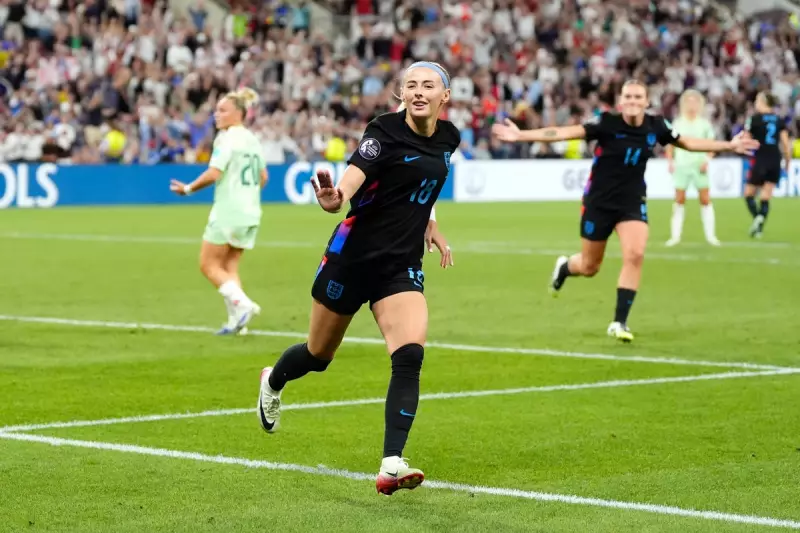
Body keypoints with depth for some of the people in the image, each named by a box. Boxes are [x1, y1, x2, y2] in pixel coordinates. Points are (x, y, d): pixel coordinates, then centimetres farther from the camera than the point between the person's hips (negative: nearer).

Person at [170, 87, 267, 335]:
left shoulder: (227, 138, -12)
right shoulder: (253, 139, 12)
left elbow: (213, 174, -20)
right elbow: (263, 178, 18)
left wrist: (188, 188, -8)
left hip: (227, 212, -8)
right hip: (250, 213, 8)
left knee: (209, 265, 1)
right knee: (229, 268, 12)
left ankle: (242, 304, -16)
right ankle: (237, 319, 1)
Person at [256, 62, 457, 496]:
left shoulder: (448, 137, 4)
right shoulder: (385, 130, -16)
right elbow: (352, 179, -32)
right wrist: (334, 198, -53)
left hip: (402, 265, 4)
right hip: (353, 256, -4)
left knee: (410, 357, -18)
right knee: (319, 355, 14)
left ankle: (391, 466, -20)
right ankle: (273, 382, 50)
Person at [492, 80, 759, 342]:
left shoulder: (656, 126, -7)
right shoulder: (607, 123, -19)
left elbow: (687, 142, 10)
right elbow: (567, 132, -26)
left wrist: (729, 145, 11)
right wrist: (522, 136, -35)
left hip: (633, 202, 3)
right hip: (599, 202, -3)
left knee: (635, 255, -19)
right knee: (589, 266, 9)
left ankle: (619, 322, -10)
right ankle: (564, 267, 48)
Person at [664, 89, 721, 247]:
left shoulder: (704, 124, 4)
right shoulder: (678, 124, 5)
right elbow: (670, 145, 9)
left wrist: (707, 160, -9)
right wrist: (670, 161, -5)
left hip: (699, 166, 0)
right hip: (682, 165, 0)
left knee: (705, 199, -1)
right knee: (679, 200, 0)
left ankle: (710, 235, 5)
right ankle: (675, 235, 4)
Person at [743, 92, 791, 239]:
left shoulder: (755, 118, -4)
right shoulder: (779, 121, 6)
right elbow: (786, 144, 3)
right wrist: (788, 163, 12)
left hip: (760, 160, -4)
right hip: (775, 161, 4)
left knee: (749, 194, 7)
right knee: (766, 197, 8)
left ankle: (757, 216, -20)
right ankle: (759, 228, -5)